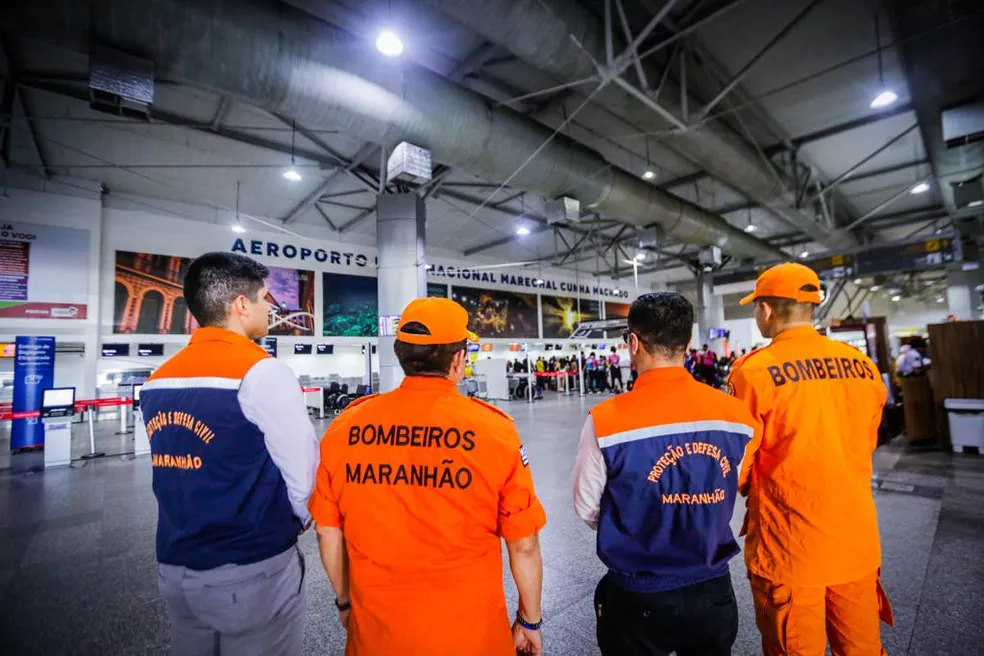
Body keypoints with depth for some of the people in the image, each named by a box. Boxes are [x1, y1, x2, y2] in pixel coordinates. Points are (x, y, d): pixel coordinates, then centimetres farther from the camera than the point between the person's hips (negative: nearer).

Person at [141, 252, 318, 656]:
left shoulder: (156, 381, 3)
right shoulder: (262, 372, -20)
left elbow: (177, 471, 9)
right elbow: (303, 469, -17)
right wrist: (299, 520, 2)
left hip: (174, 568, 7)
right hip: (252, 571, -7)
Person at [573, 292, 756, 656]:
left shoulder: (605, 421, -24)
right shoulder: (736, 414, -12)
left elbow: (587, 510, -9)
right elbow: (728, 494, 4)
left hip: (638, 599, -3)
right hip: (714, 592, 4)